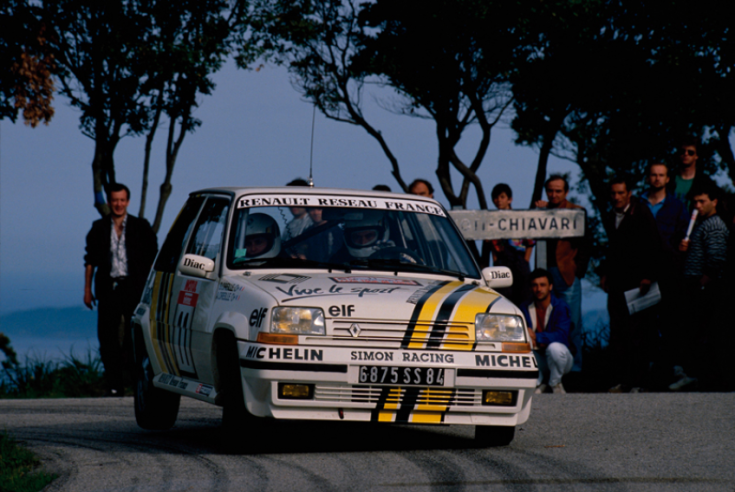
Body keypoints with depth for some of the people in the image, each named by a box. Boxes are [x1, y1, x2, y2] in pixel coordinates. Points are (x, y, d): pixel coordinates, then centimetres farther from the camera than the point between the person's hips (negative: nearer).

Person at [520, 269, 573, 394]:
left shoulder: (560, 306, -12)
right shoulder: (526, 308, 2)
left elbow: (561, 335, -24)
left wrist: (536, 337, -37)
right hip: (537, 359, 3)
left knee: (554, 348, -37)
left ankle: (555, 384, -7)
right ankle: (539, 381, 2)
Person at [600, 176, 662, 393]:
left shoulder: (642, 215, -5)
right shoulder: (610, 218, 15)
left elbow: (654, 247, -8)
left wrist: (648, 277, -15)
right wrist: (605, 273, 16)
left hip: (637, 283, -6)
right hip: (617, 284, 6)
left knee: (636, 332, -7)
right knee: (617, 332, 3)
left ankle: (637, 381, -4)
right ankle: (621, 379, 8)